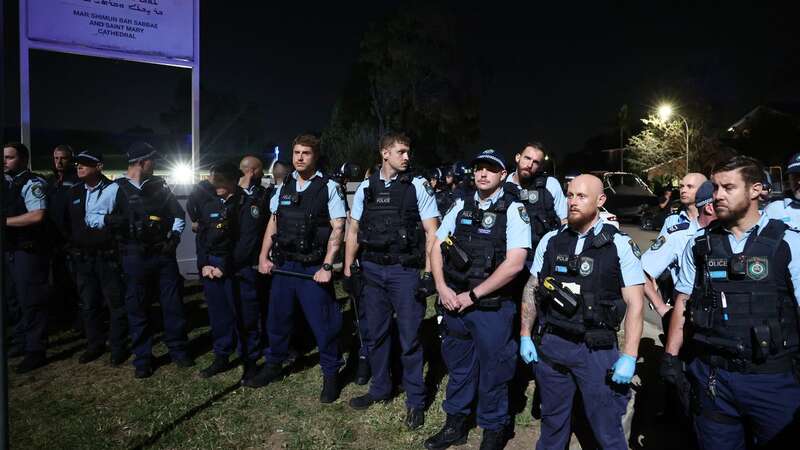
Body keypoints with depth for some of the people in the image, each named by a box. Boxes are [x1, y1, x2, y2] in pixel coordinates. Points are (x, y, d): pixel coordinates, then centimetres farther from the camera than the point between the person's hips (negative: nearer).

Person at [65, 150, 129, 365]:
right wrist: (72, 247, 10)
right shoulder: (74, 192, 10)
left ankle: (118, 347, 14)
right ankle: (94, 345, 28)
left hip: (108, 256, -6)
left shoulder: (113, 189, -8)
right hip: (82, 258, 6)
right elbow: (69, 223, 15)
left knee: (115, 303, 2)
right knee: (88, 304, 14)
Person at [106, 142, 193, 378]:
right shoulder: (118, 189, -2)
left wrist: (175, 236, -3)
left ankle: (178, 349, 22)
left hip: (164, 253, 3)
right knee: (137, 307, 5)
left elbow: (179, 215, 13)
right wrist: (109, 219, -25)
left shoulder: (159, 185, 7)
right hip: (135, 256, -2)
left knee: (173, 302, 7)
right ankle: (142, 358, 19)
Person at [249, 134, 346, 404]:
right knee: (277, 319, 16)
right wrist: (263, 257, 7)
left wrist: (326, 266, -16)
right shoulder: (284, 187, 9)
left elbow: (338, 229, -10)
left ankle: (331, 374, 20)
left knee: (323, 323, 1)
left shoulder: (329, 187, -6)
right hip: (282, 265, 5)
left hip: (313, 268, -5)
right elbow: (273, 223, 14)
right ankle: (273, 366, 37)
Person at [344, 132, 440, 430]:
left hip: (406, 269, -3)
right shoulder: (366, 188, 7)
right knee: (376, 332, 14)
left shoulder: (418, 186, -3)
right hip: (372, 269, 4)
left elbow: (432, 232, -4)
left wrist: (428, 272, -11)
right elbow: (353, 230, 13)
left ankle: (415, 400, 19)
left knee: (410, 336, 3)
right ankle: (380, 389, 33)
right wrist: (348, 267, 7)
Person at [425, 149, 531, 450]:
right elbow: (437, 247, 10)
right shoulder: (461, 207, 6)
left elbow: (514, 263, -17)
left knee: (492, 372, 10)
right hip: (454, 301, 5)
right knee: (458, 366, 19)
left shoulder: (513, 211, -8)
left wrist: (472, 295, -15)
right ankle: (455, 425, 39)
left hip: (492, 307, -4)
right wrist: (442, 288, -4)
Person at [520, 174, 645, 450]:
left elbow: (635, 303, -8)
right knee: (552, 420, 19)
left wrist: (629, 357, -12)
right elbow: (532, 288, 9)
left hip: (597, 349, -3)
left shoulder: (620, 245, -7)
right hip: (550, 344, 3)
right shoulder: (550, 241, 2)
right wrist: (525, 336, 5)